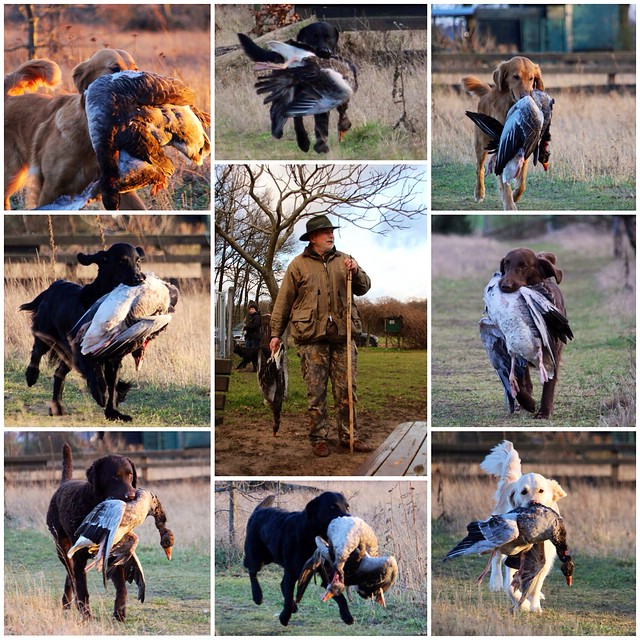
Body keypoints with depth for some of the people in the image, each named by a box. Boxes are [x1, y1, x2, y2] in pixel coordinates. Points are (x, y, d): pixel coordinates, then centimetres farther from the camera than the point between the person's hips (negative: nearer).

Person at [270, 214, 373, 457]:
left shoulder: (343, 260, 12)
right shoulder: (299, 265, 3)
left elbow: (363, 288, 11)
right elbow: (284, 301, 6)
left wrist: (355, 272, -9)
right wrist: (276, 334, 5)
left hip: (342, 335, 3)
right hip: (312, 337, -2)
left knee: (346, 390, 4)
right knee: (316, 391, 0)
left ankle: (348, 436, 11)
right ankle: (319, 438, 8)